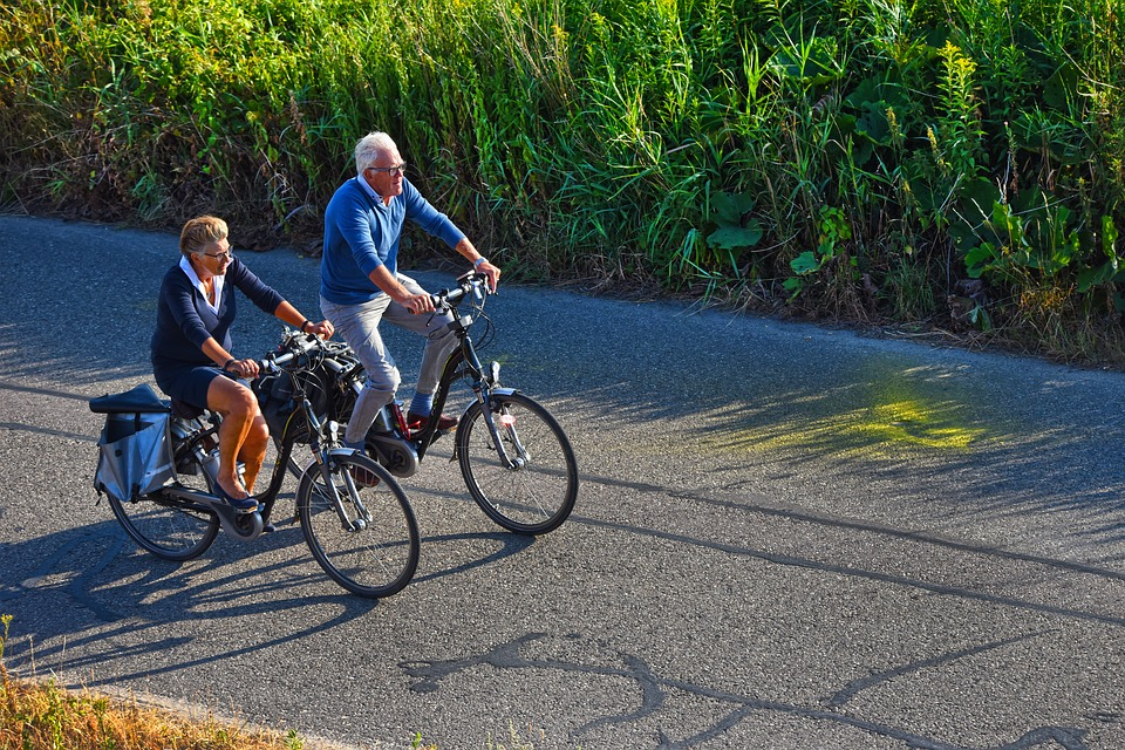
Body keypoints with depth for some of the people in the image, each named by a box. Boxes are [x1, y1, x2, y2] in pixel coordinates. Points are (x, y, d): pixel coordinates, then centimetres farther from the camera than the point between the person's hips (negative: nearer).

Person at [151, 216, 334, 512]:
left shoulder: (229, 267, -6)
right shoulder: (177, 282, -23)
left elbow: (265, 297, -9)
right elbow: (194, 329, -38)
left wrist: (307, 325, -24)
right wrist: (230, 363, -53)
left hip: (218, 366, 6)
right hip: (179, 371, -6)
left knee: (258, 433, -12)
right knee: (244, 401, -33)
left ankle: (245, 494, 14)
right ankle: (227, 476, -14)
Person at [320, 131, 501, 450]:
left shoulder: (400, 189, -8)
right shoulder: (350, 203, -31)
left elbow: (436, 222, -2)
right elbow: (367, 258, -43)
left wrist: (478, 260, -12)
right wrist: (405, 297, -57)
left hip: (390, 284, 8)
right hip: (350, 301, -8)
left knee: (446, 324, -6)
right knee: (386, 378, -18)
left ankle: (420, 409, 10)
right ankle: (352, 447, 5)